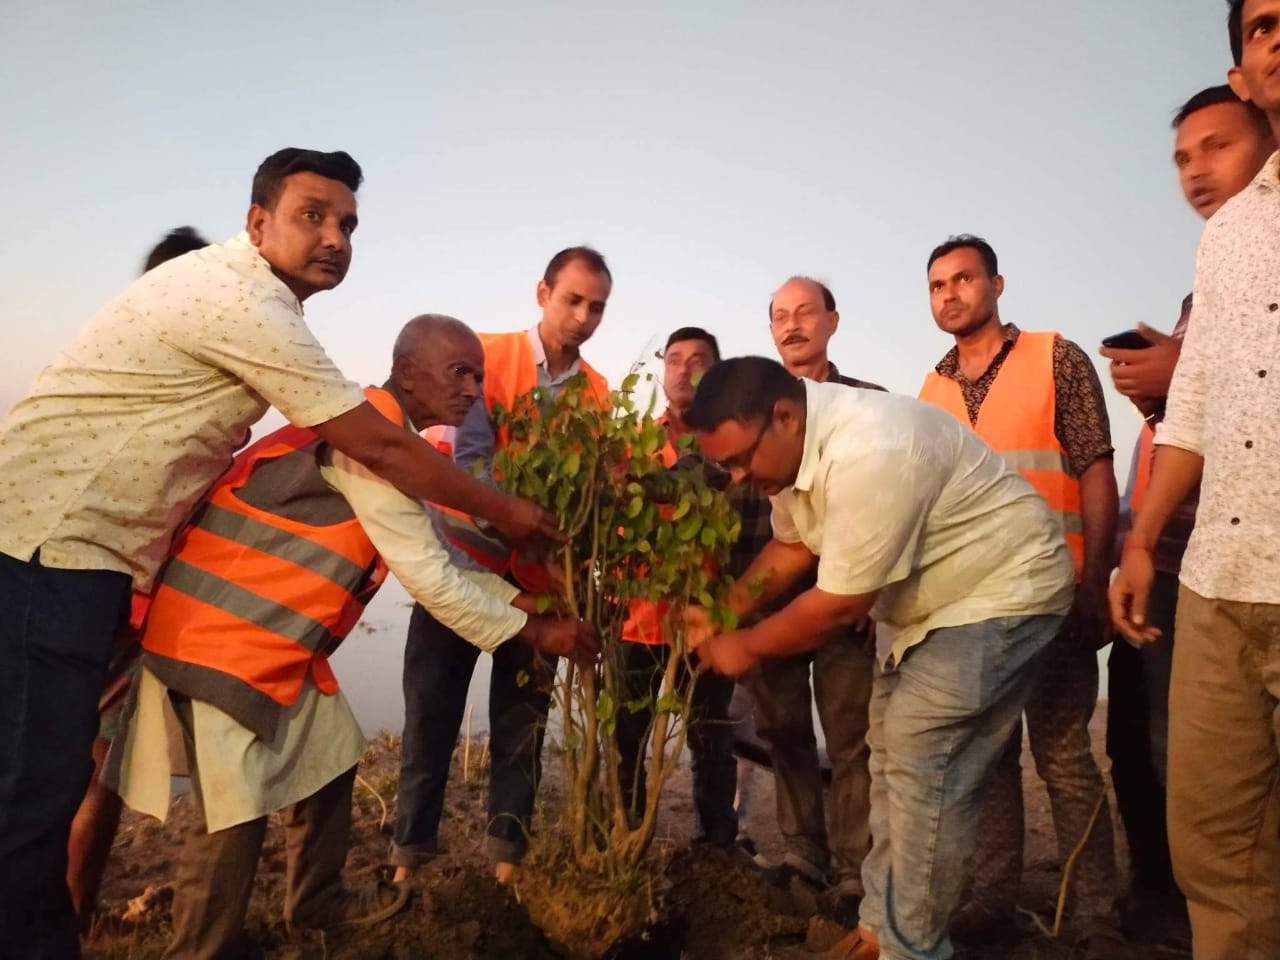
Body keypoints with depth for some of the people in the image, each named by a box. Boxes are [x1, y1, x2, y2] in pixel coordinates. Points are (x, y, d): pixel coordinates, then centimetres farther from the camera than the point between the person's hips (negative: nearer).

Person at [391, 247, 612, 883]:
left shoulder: (598, 393, 3)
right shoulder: (486, 356, -5)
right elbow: (472, 459, -16)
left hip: (540, 575, 2)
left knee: (522, 720, 8)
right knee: (432, 713, 6)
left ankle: (507, 858, 20)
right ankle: (409, 855, 21)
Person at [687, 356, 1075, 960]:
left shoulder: (867, 454, -35)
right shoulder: (793, 446, -6)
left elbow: (839, 606, -29)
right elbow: (790, 547, 7)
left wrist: (745, 647, -15)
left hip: (999, 594, -9)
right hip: (924, 599, 9)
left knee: (922, 770, -10)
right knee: (892, 757, 12)